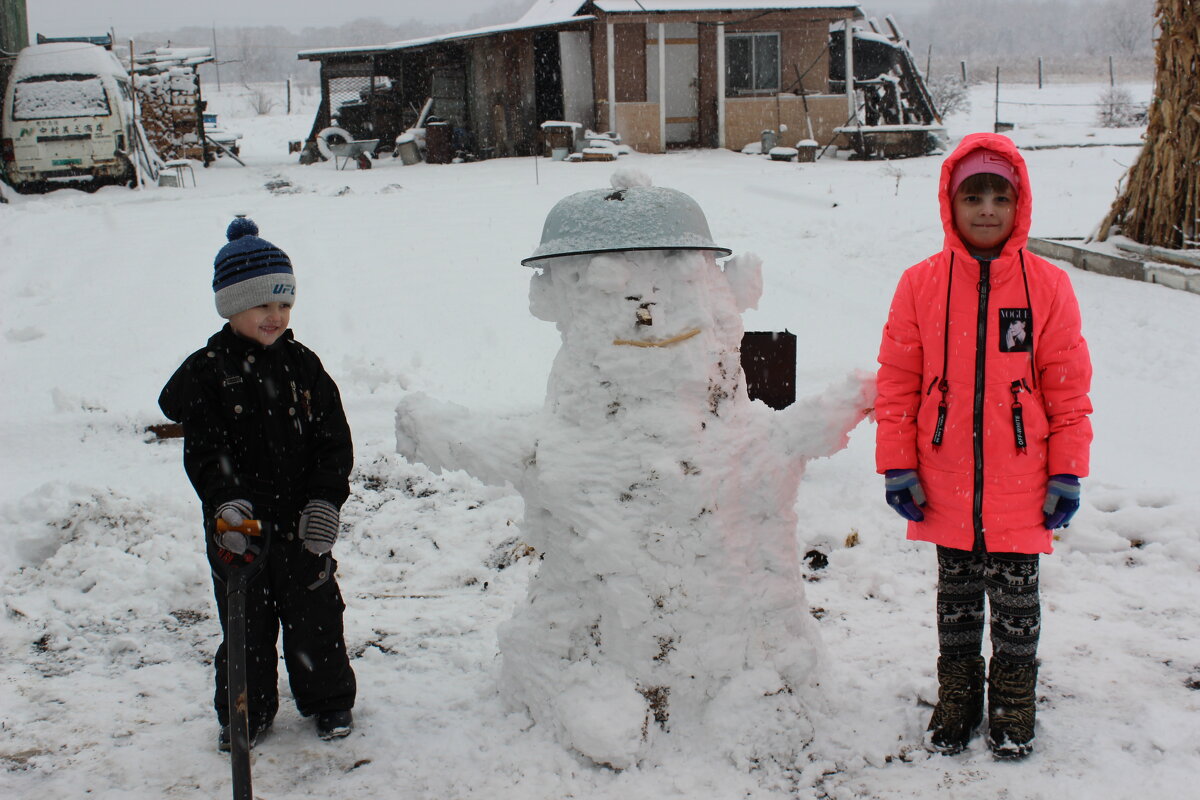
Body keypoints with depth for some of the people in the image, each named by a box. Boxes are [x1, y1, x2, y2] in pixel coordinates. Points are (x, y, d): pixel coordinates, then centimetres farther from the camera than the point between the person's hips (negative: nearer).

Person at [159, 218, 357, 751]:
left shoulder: (302, 365, 1)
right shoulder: (207, 372, -6)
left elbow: (334, 442, 1)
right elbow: (202, 452, -10)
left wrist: (324, 502, -11)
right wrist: (227, 503, -25)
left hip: (302, 523, 1)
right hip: (237, 527, -1)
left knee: (315, 617, 11)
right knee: (246, 625, 10)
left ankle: (328, 701, 30)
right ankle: (244, 713, 28)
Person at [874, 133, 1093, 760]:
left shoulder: (1048, 285, -4)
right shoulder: (921, 284, -3)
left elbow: (1068, 388, 0)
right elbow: (897, 382, 0)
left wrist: (1067, 474, -2)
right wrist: (897, 467, -2)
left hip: (1019, 490, -1)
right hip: (945, 489, 1)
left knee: (1015, 599, 10)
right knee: (956, 596, 16)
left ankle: (1013, 708, 29)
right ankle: (956, 697, 33)